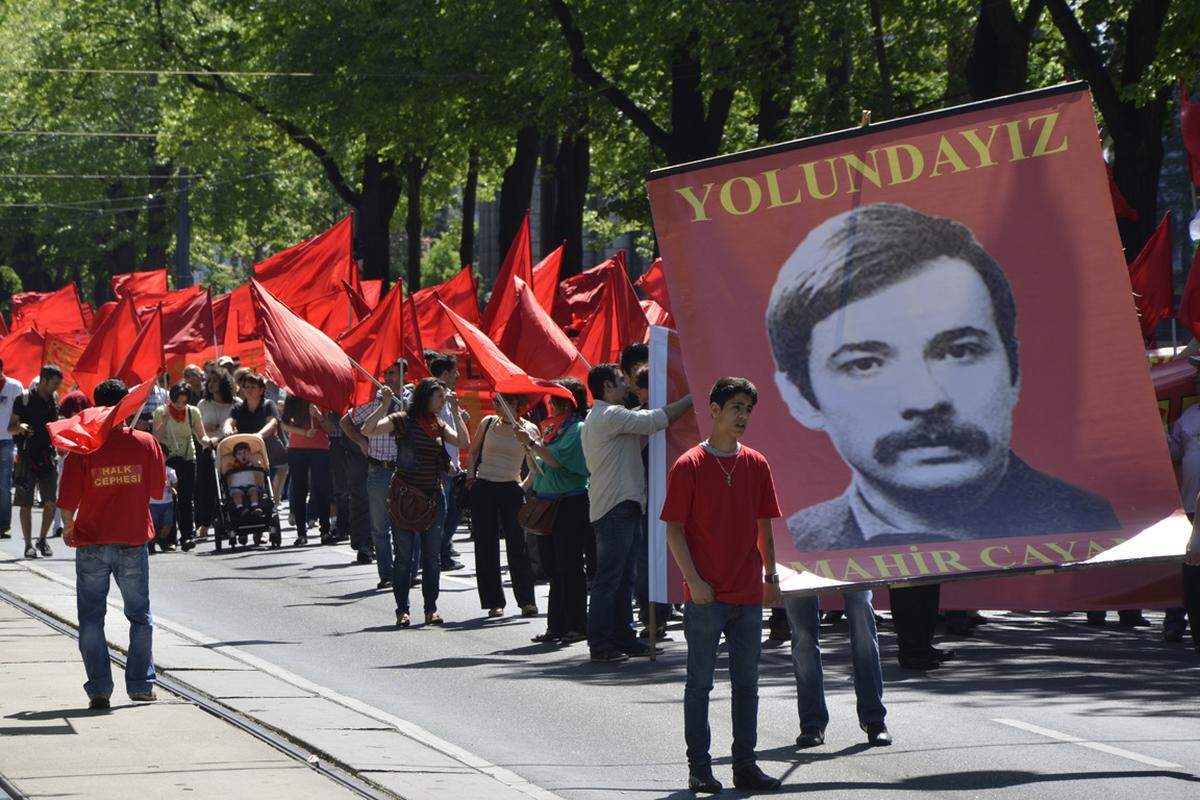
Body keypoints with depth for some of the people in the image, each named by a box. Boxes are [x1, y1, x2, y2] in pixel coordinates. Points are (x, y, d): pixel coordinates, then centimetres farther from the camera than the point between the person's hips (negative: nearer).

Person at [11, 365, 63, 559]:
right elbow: (10, 428, -1)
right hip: (27, 456, -3)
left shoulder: (54, 401, 11)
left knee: (51, 501, -5)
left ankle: (43, 539, 12)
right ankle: (28, 545, 8)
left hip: (48, 456, 4)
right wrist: (20, 428, -22)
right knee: (25, 504, 0)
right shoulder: (24, 400, -3)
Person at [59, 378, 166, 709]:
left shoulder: (83, 446, -11)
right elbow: (157, 489, 4)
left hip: (92, 543, -1)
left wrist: (68, 528, 8)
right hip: (134, 542, 1)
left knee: (92, 618, 7)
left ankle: (99, 688, 1)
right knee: (139, 616, 15)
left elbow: (69, 499, -10)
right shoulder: (146, 443, -5)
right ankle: (141, 684, 17)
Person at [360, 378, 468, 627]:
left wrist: (456, 411, -4)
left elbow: (463, 442, -4)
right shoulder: (402, 420, -6)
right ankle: (402, 609, 5)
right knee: (403, 556, 0)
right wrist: (384, 405, -24)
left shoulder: (439, 425, 9)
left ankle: (431, 608, 14)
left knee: (432, 556, 7)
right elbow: (368, 430, -16)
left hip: (433, 495, 5)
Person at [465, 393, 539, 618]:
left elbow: (535, 468, 7)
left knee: (517, 545, -10)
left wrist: (524, 486, -5)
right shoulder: (488, 423, 5)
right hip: (484, 488, 2)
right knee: (486, 547, 1)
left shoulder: (528, 429, 0)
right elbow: (473, 452, 18)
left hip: (511, 490, -2)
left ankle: (527, 601, -8)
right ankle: (494, 602, 7)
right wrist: (471, 477, 6)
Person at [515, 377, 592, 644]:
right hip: (549, 505, 9)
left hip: (571, 504, -9)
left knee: (569, 567, -7)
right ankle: (556, 627, 12)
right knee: (554, 569, 9)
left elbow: (557, 460, -21)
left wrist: (532, 442, -17)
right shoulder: (553, 428, 16)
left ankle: (576, 627, -3)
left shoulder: (579, 429, -10)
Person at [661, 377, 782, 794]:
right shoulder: (689, 466, -5)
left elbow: (763, 526, 15)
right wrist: (694, 581, -14)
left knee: (746, 682, 8)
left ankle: (745, 765, 14)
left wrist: (771, 575, 8)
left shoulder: (756, 465, 9)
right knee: (700, 682, 1)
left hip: (748, 595, 5)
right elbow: (675, 530, -6)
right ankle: (699, 768, 5)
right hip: (705, 596, -5)